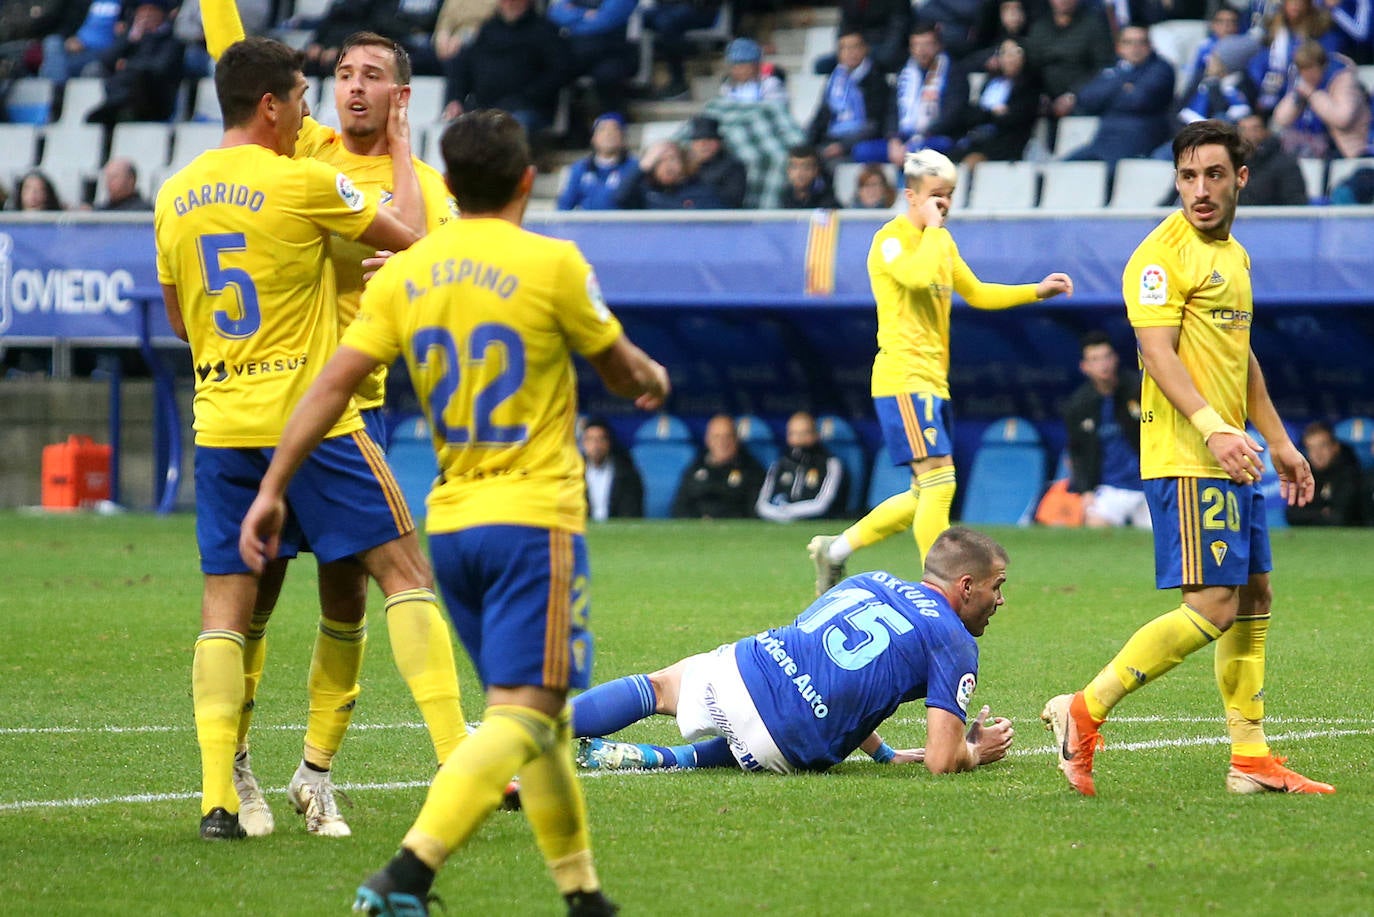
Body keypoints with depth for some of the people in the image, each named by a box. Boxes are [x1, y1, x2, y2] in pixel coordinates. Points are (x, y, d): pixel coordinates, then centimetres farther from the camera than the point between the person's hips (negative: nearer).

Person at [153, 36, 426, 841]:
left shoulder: (174, 196, 10)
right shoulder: (304, 183, -10)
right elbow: (411, 238, 2)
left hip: (219, 426, 6)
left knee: (228, 605, 4)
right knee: (405, 571, 3)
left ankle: (219, 795, -7)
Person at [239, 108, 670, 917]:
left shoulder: (404, 274, 5)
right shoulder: (552, 264, -8)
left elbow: (333, 382, -1)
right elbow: (624, 371, 5)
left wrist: (272, 490, 2)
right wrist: (654, 379, 29)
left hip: (451, 522, 6)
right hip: (534, 517, -6)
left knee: (539, 714, 18)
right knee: (524, 714, -11)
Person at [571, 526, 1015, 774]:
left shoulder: (871, 582, 21)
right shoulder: (956, 645, 2)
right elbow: (942, 762, -5)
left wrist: (884, 753, 33)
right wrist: (977, 752, 18)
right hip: (781, 745, -4)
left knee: (657, 685, 30)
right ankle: (658, 760, 5)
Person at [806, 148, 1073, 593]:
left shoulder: (941, 241, 19)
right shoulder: (891, 239, -10)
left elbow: (976, 292, 30)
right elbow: (921, 275, -30)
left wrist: (1037, 291, 21)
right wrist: (932, 226, -17)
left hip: (933, 381, 10)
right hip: (903, 377, -10)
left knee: (926, 495, 11)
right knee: (938, 481, -15)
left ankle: (835, 549, 22)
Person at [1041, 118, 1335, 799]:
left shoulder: (1234, 255, 18)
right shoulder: (1164, 254, -11)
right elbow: (1158, 351, -21)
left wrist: (1279, 443, 26)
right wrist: (1213, 428, -33)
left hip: (1232, 459, 9)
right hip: (1186, 458, -9)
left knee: (1253, 599, 9)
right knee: (1212, 607, -15)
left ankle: (1251, 760, 13)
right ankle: (1083, 711, -10)